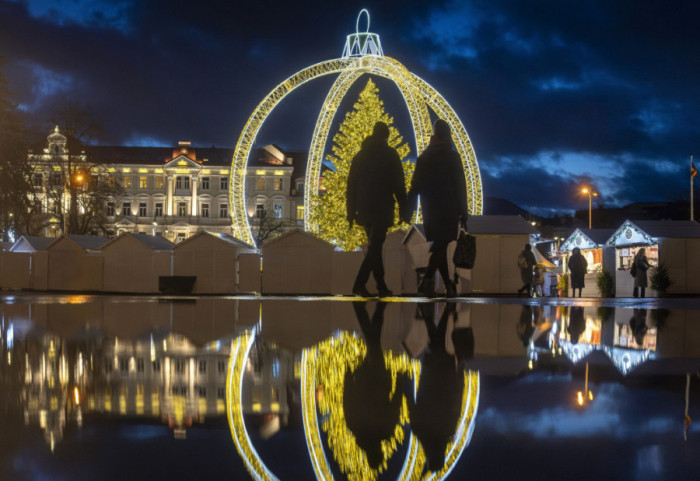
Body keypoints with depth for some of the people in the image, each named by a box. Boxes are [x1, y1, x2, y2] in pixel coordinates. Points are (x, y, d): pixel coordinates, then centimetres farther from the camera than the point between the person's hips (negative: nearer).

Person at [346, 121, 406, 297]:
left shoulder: (360, 155, 12)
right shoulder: (389, 154, -3)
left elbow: (351, 184, 11)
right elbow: (398, 183, -7)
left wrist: (351, 212, 14)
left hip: (364, 208, 5)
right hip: (382, 208, -5)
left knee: (374, 245, 14)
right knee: (375, 245, -6)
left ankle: (382, 286, 16)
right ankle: (359, 283, -19)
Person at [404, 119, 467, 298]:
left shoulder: (423, 158, 6)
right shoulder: (453, 157, -4)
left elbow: (415, 187, 5)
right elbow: (460, 187, -5)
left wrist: (407, 212, 7)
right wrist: (463, 212, -2)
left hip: (430, 209, 4)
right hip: (448, 209, -4)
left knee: (439, 245, 11)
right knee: (441, 247, -6)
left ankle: (449, 287, 14)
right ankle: (427, 280, -25)